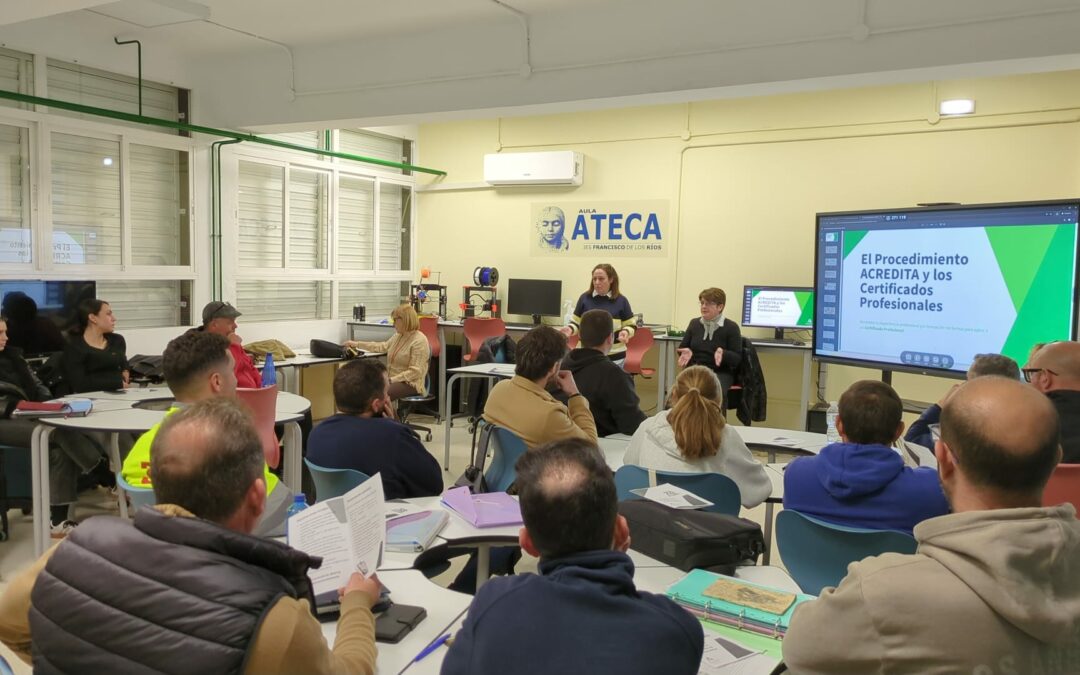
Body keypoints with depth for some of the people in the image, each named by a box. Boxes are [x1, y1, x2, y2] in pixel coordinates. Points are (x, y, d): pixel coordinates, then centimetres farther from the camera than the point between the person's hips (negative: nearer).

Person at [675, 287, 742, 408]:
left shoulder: (731, 327, -2)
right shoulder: (694, 323, 11)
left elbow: (738, 358, -4)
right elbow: (682, 348, 17)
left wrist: (723, 354, -25)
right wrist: (686, 352, -8)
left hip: (720, 372, -3)